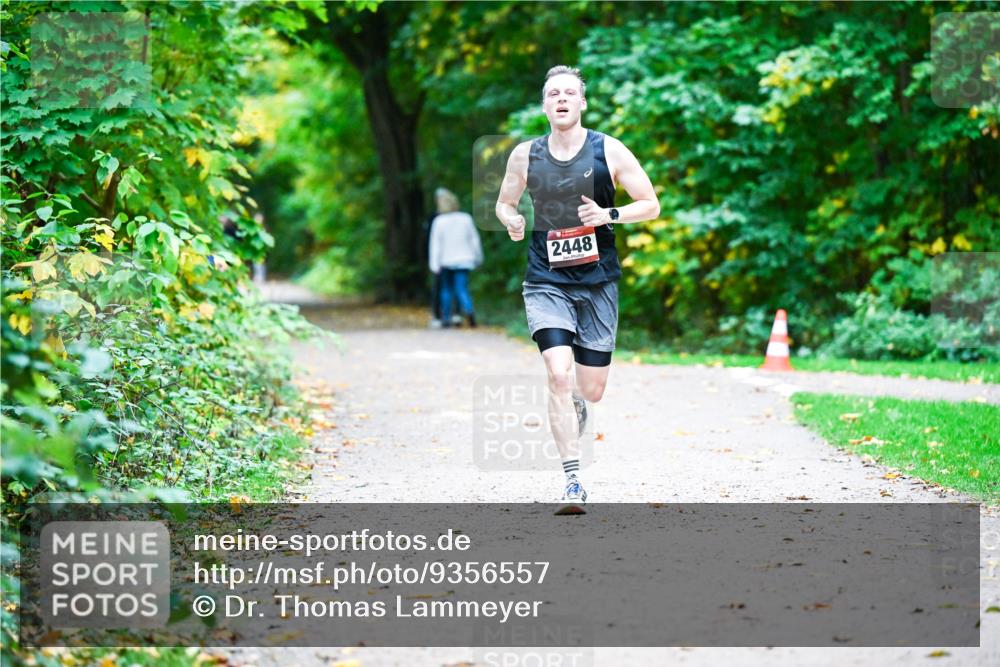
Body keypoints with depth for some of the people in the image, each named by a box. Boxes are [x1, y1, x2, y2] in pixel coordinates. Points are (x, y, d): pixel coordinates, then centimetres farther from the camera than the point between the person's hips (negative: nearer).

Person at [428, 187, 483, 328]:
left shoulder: (439, 221, -9)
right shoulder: (466, 219, -1)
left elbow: (435, 244, -10)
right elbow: (475, 240, 6)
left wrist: (434, 265, -10)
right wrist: (478, 257, 18)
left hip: (446, 261, -1)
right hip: (463, 261, 1)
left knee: (446, 289, 16)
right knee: (461, 289, -1)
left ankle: (446, 318, 19)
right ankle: (468, 310, -29)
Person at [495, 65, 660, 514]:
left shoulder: (609, 151, -3)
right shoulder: (525, 155, 2)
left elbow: (651, 206, 1)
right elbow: (504, 202, 17)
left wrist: (609, 215, -17)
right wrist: (511, 221, -7)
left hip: (597, 281, 0)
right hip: (546, 282, 0)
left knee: (592, 389, 5)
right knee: (559, 375, -19)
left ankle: (575, 404, 46)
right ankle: (572, 482, -15)